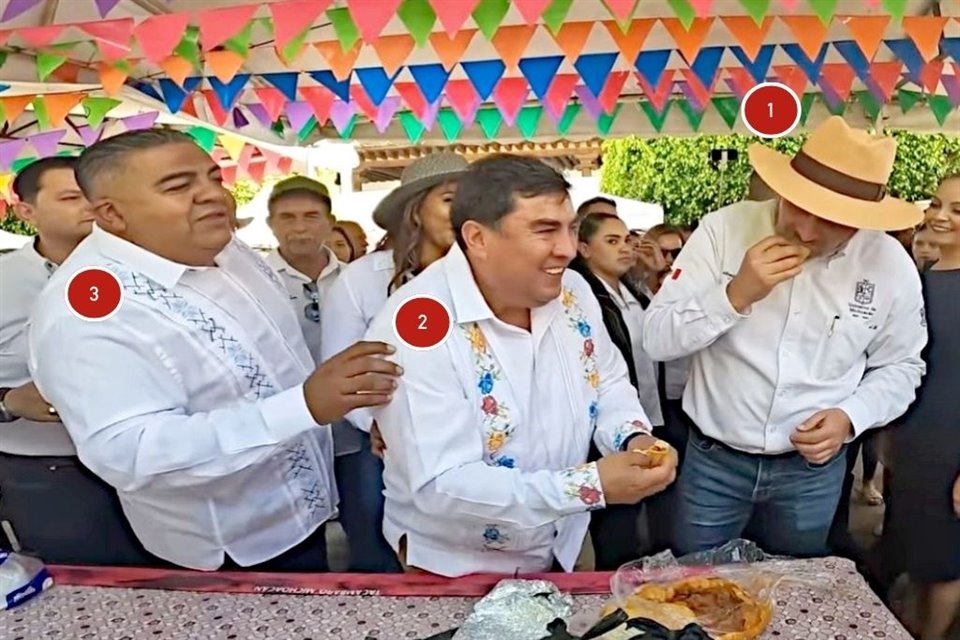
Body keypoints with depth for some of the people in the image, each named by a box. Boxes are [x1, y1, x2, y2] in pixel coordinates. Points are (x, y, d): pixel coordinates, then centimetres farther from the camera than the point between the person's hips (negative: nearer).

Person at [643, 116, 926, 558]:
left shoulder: (892, 265, -9)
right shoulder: (723, 230, -15)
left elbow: (901, 367, 4)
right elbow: (657, 340, -16)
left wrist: (850, 416, -14)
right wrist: (735, 294, -29)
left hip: (814, 468, 2)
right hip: (713, 459, -1)